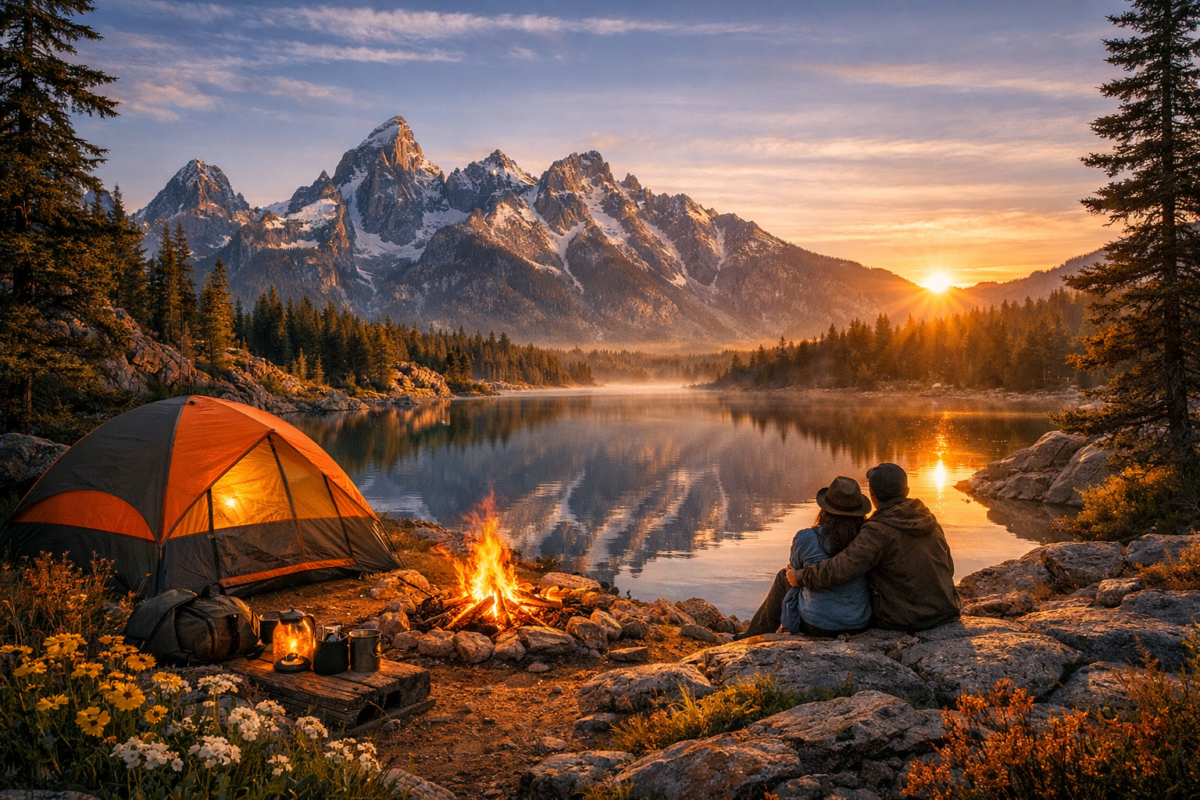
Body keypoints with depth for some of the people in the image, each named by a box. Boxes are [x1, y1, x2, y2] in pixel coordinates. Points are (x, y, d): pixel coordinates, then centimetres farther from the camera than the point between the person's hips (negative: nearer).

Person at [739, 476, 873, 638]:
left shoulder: (806, 539, -15)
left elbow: (794, 568, 7)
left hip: (818, 624, -3)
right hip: (860, 625, 4)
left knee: (784, 576, 25)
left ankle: (755, 636, 41)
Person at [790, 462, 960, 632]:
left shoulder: (879, 531, -20)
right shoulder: (929, 519, 2)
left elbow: (840, 570, -28)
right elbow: (948, 567, 12)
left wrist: (800, 577, -14)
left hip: (904, 622, -6)